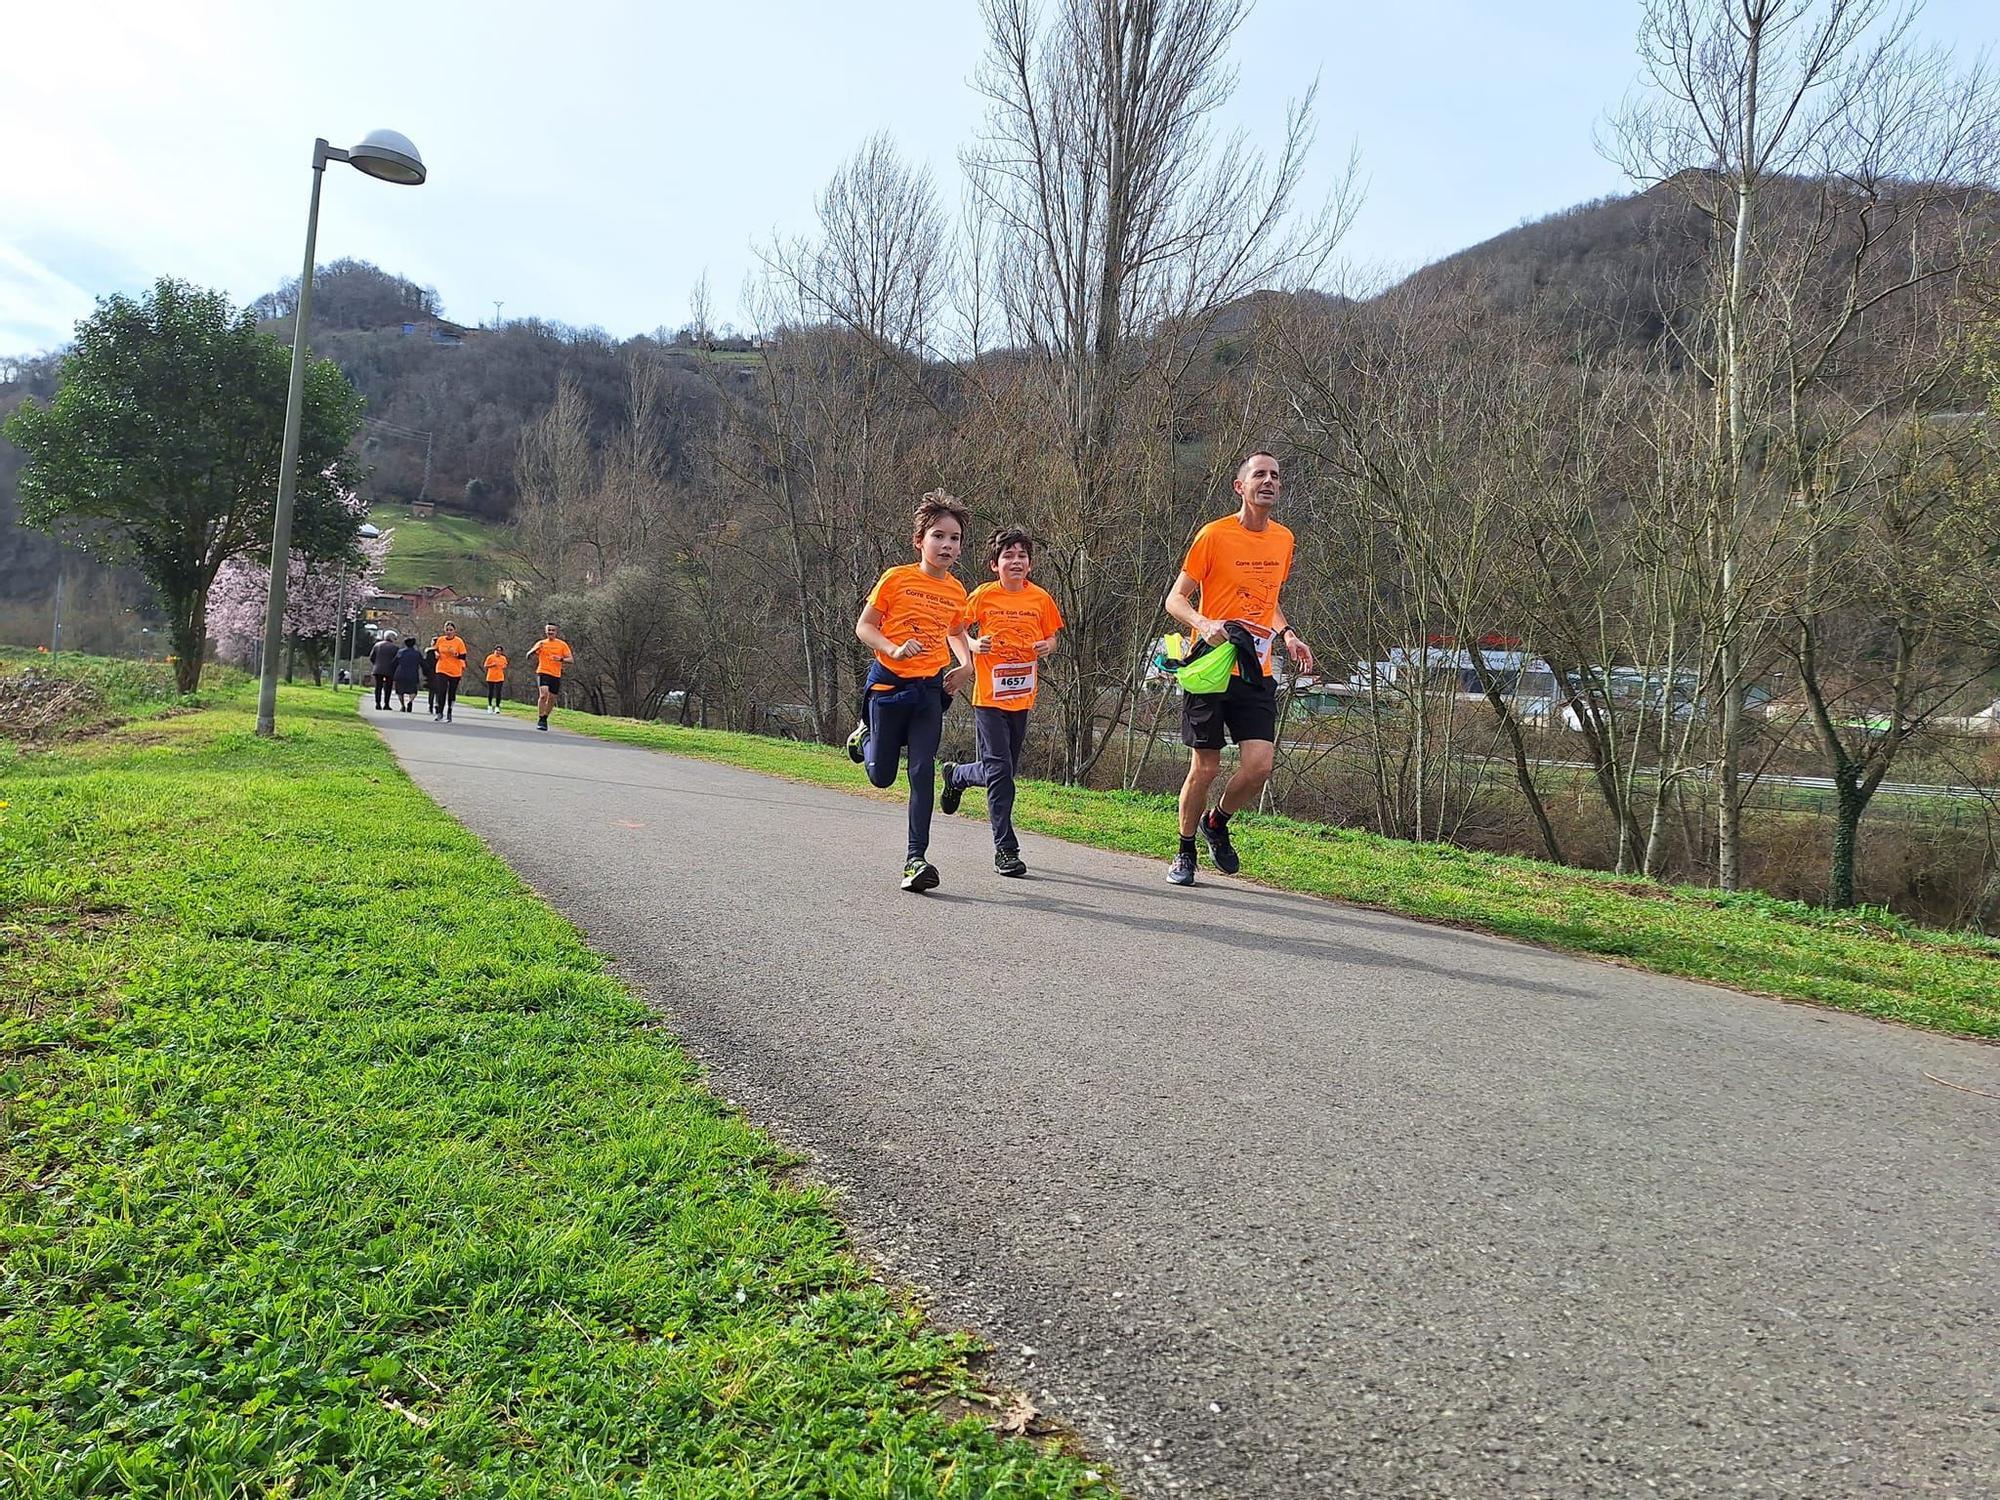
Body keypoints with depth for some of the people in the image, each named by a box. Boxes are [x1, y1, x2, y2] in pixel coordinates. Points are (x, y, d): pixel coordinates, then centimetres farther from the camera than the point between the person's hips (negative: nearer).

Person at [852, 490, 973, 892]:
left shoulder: (956, 591, 5)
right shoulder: (897, 579, -8)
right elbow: (864, 627, -5)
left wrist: (966, 664, 5)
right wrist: (894, 650, -23)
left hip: (930, 689, 2)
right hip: (889, 684, -2)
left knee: (923, 772, -8)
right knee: (882, 776, 7)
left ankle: (916, 859, -5)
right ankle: (865, 738, 42)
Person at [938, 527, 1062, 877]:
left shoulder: (1040, 598, 3)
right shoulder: (984, 595, -4)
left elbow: (1051, 637, 14)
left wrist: (1046, 647, -9)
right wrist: (974, 646, -16)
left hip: (1022, 698, 4)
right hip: (989, 695, -4)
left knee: (1003, 770, 12)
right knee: (1000, 770, -8)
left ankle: (956, 776, 42)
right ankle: (1005, 849, 0)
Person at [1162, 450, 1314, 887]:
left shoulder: (1283, 539, 11)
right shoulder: (1215, 534, -6)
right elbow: (1176, 598, -4)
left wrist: (1286, 635, 8)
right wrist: (1204, 624, -24)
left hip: (1256, 673, 4)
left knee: (1259, 767, -7)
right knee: (1205, 768, 0)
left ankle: (1217, 822, 23)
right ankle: (1185, 851, 22)